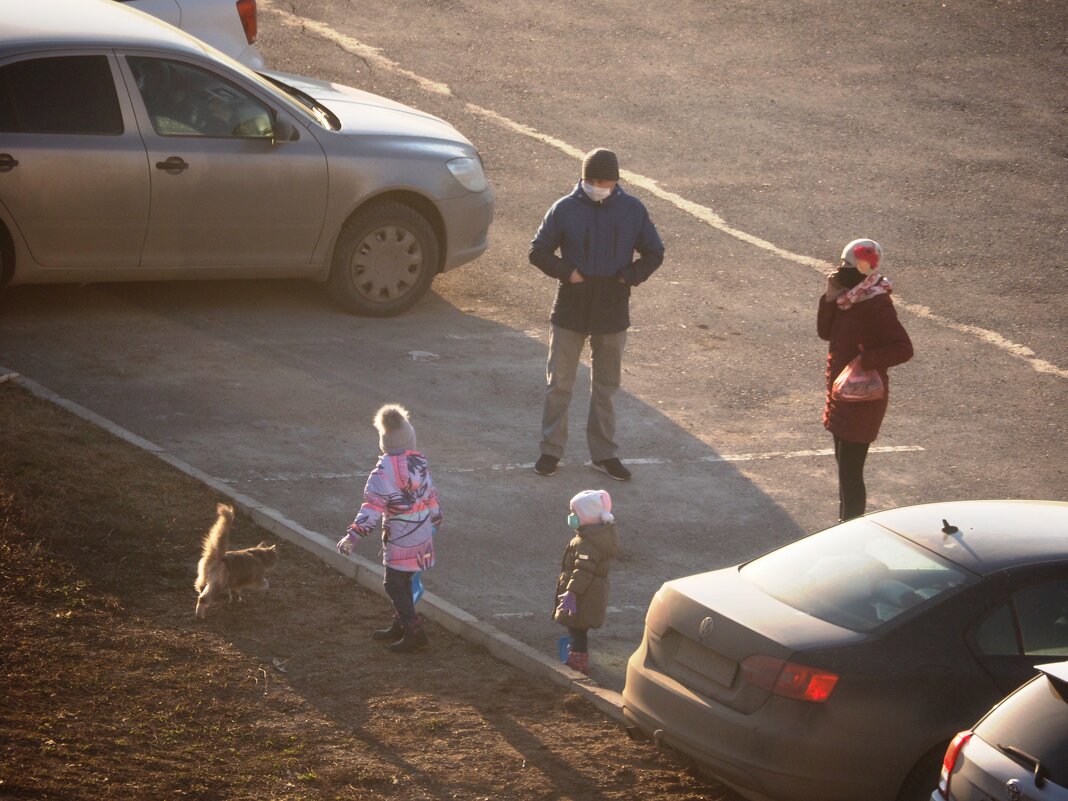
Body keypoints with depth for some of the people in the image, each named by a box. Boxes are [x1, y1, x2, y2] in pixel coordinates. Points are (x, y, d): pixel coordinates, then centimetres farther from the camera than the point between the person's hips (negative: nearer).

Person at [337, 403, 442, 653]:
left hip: (400, 539, -8)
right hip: (423, 535, 8)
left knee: (395, 585, -1)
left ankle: (414, 632, -4)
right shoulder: (420, 461, 5)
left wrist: (353, 536, -24)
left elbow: (373, 506, -24)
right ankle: (400, 627, 29)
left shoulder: (385, 469, -19)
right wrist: (436, 518, 35)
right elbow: (430, 494, 17)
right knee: (403, 582, 20)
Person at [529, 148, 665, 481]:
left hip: (612, 314, 1)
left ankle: (604, 453, 22)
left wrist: (629, 276, -10)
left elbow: (654, 253, 5)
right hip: (570, 310, -1)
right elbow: (538, 252, -1)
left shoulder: (632, 210, -4)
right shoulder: (565, 209, -8)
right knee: (559, 383, 5)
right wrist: (567, 272, -15)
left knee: (606, 386, 12)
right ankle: (551, 449, 16)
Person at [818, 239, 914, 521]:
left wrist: (865, 361, -27)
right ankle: (845, 525, 32)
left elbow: (903, 348, -25)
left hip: (862, 397, -10)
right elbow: (825, 332, 7)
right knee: (844, 465, 20)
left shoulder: (876, 305, -22)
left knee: (850, 470, -6)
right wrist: (830, 297, -5)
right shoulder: (848, 298, 4)